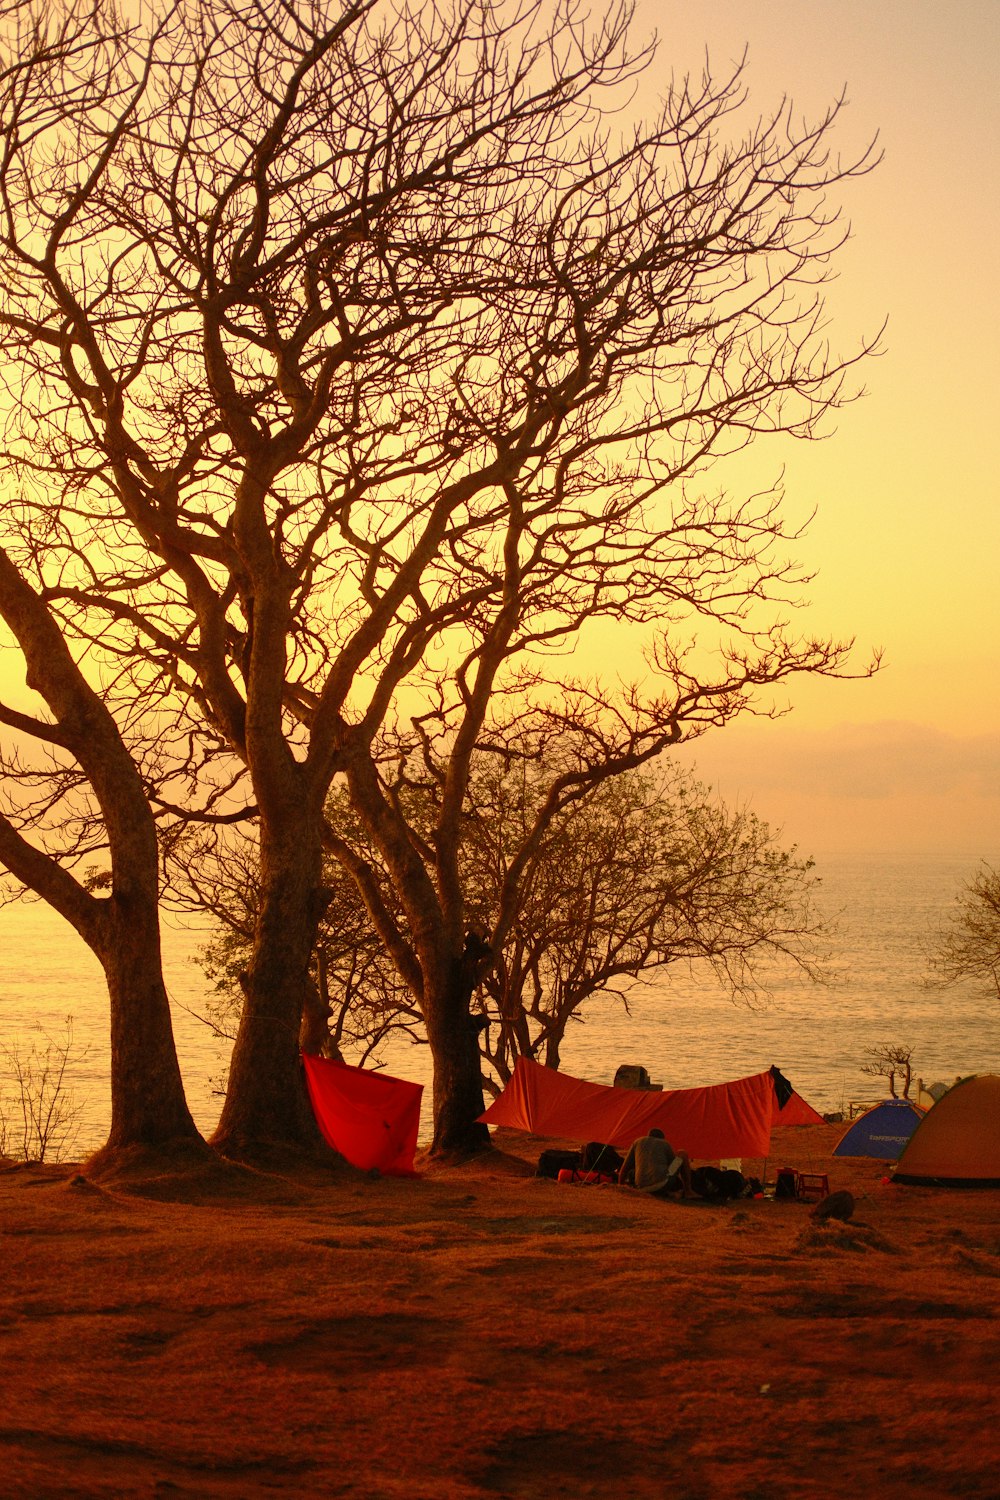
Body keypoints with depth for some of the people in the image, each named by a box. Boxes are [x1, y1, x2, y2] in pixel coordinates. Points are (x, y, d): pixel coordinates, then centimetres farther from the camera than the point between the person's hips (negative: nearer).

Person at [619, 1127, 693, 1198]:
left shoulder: (638, 1142, 25)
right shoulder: (665, 1144, 18)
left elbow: (625, 1169, 27)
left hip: (643, 1189, 3)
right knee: (682, 1154, 21)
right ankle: (687, 1191, 16)